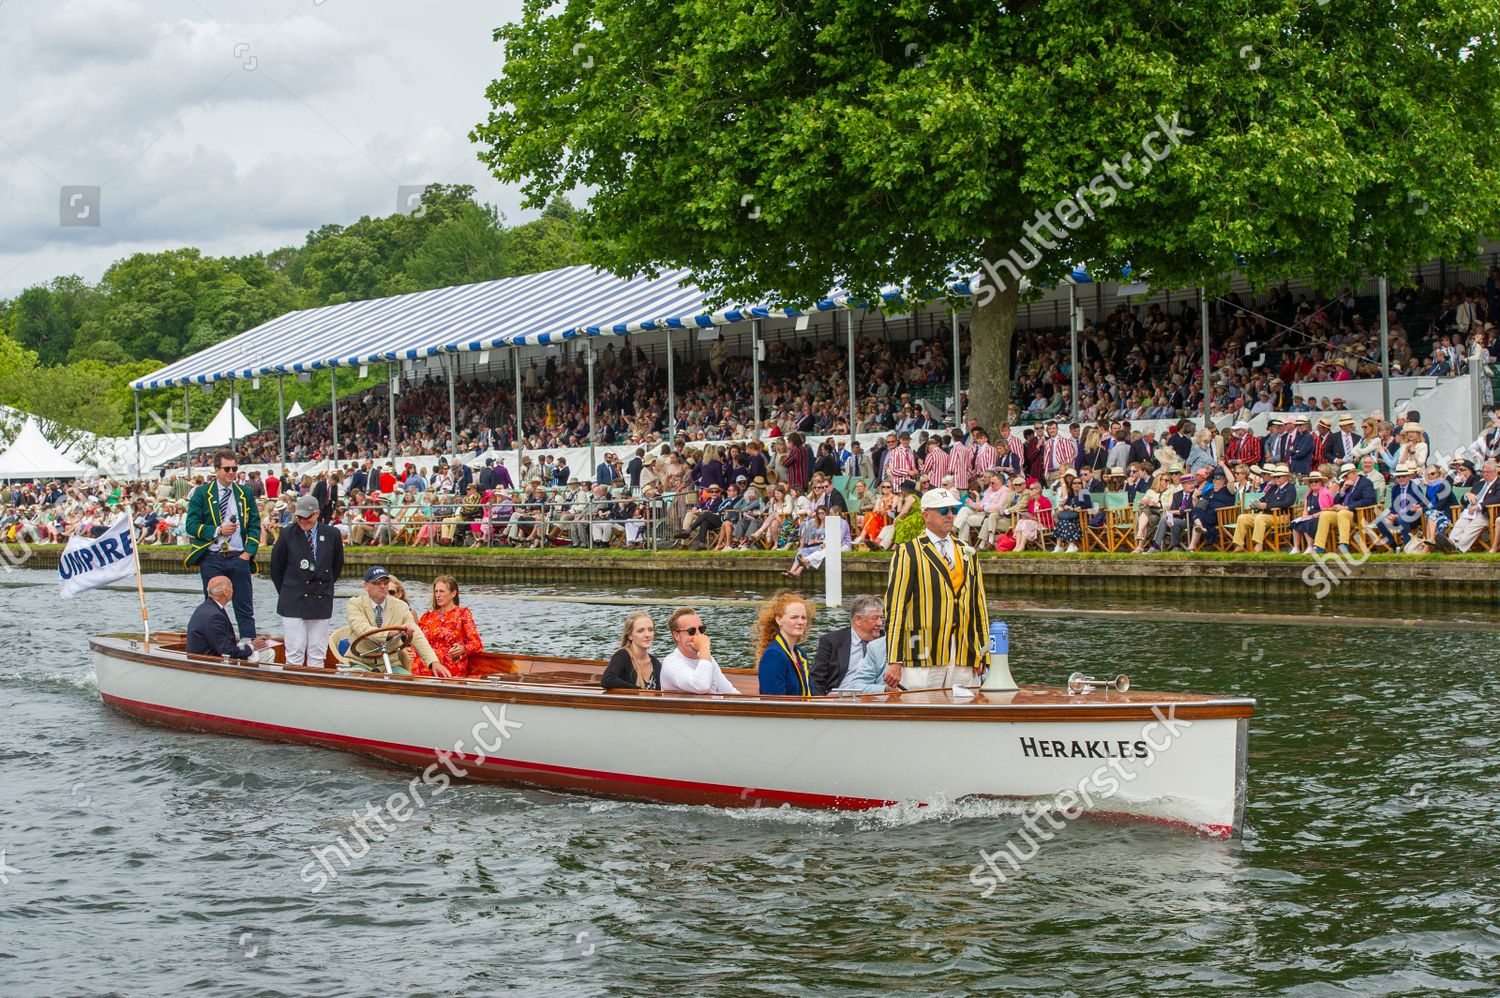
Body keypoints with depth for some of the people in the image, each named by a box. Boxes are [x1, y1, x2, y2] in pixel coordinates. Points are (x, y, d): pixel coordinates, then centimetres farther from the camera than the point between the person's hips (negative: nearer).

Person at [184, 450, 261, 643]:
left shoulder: (245, 494, 11)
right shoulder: (202, 493, 3)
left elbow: (255, 526, 10)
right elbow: (192, 525, -2)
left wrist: (247, 553, -2)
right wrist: (218, 531, -14)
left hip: (239, 557, 2)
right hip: (211, 559, -2)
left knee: (245, 608, -1)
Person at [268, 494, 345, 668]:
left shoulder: (332, 535, 1)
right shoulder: (287, 535, -2)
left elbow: (337, 566, 15)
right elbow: (276, 568, 9)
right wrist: (287, 593, 9)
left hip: (321, 601, 2)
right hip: (293, 603, -2)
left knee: (317, 654, 5)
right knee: (294, 653, -5)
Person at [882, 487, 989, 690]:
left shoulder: (967, 553, 18)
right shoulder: (908, 553, 0)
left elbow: (979, 604, 18)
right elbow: (895, 607, -4)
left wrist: (981, 654, 11)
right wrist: (894, 662, -10)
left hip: (963, 657, 5)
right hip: (924, 656, -5)